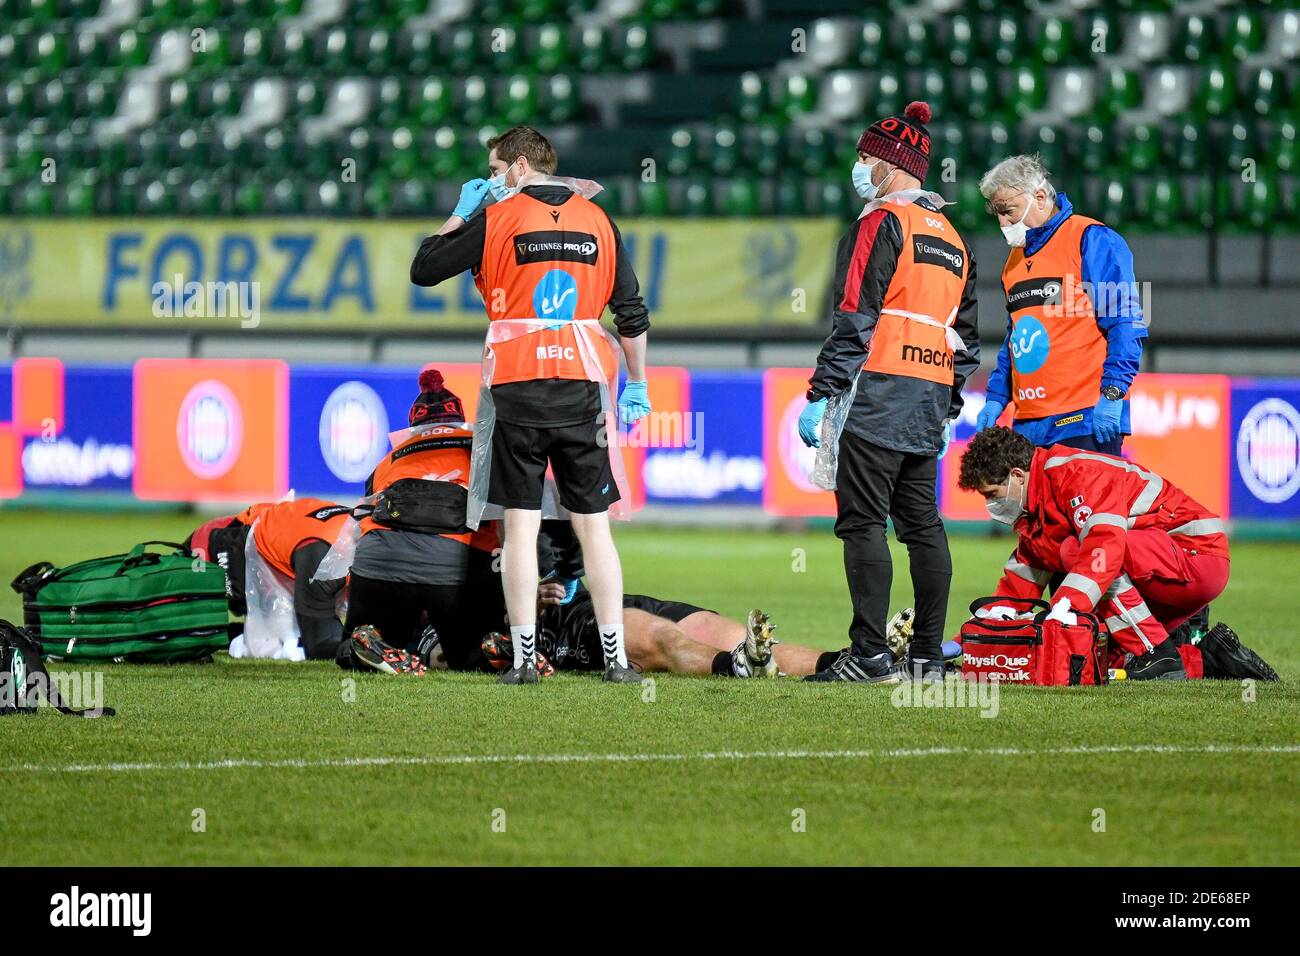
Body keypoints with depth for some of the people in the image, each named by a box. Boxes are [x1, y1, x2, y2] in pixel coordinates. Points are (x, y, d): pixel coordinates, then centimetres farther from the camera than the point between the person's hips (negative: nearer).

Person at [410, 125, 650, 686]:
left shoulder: (496, 220, -2)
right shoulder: (597, 222, 9)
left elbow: (423, 271, 4)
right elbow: (632, 311, 10)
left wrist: (460, 214, 15)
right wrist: (637, 385, 18)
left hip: (517, 388, -2)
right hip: (581, 387, 2)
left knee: (521, 526, 0)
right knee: (594, 526, 6)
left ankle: (524, 658, -4)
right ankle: (615, 657, 2)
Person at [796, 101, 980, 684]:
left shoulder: (882, 222, -5)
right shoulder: (952, 238, 20)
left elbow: (855, 319, -13)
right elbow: (966, 335, 21)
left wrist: (821, 396, -13)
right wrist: (948, 411, 24)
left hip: (879, 394, -8)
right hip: (930, 404, 8)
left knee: (862, 521, -8)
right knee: (922, 524, 10)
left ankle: (870, 655, -13)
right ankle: (928, 657, 9)